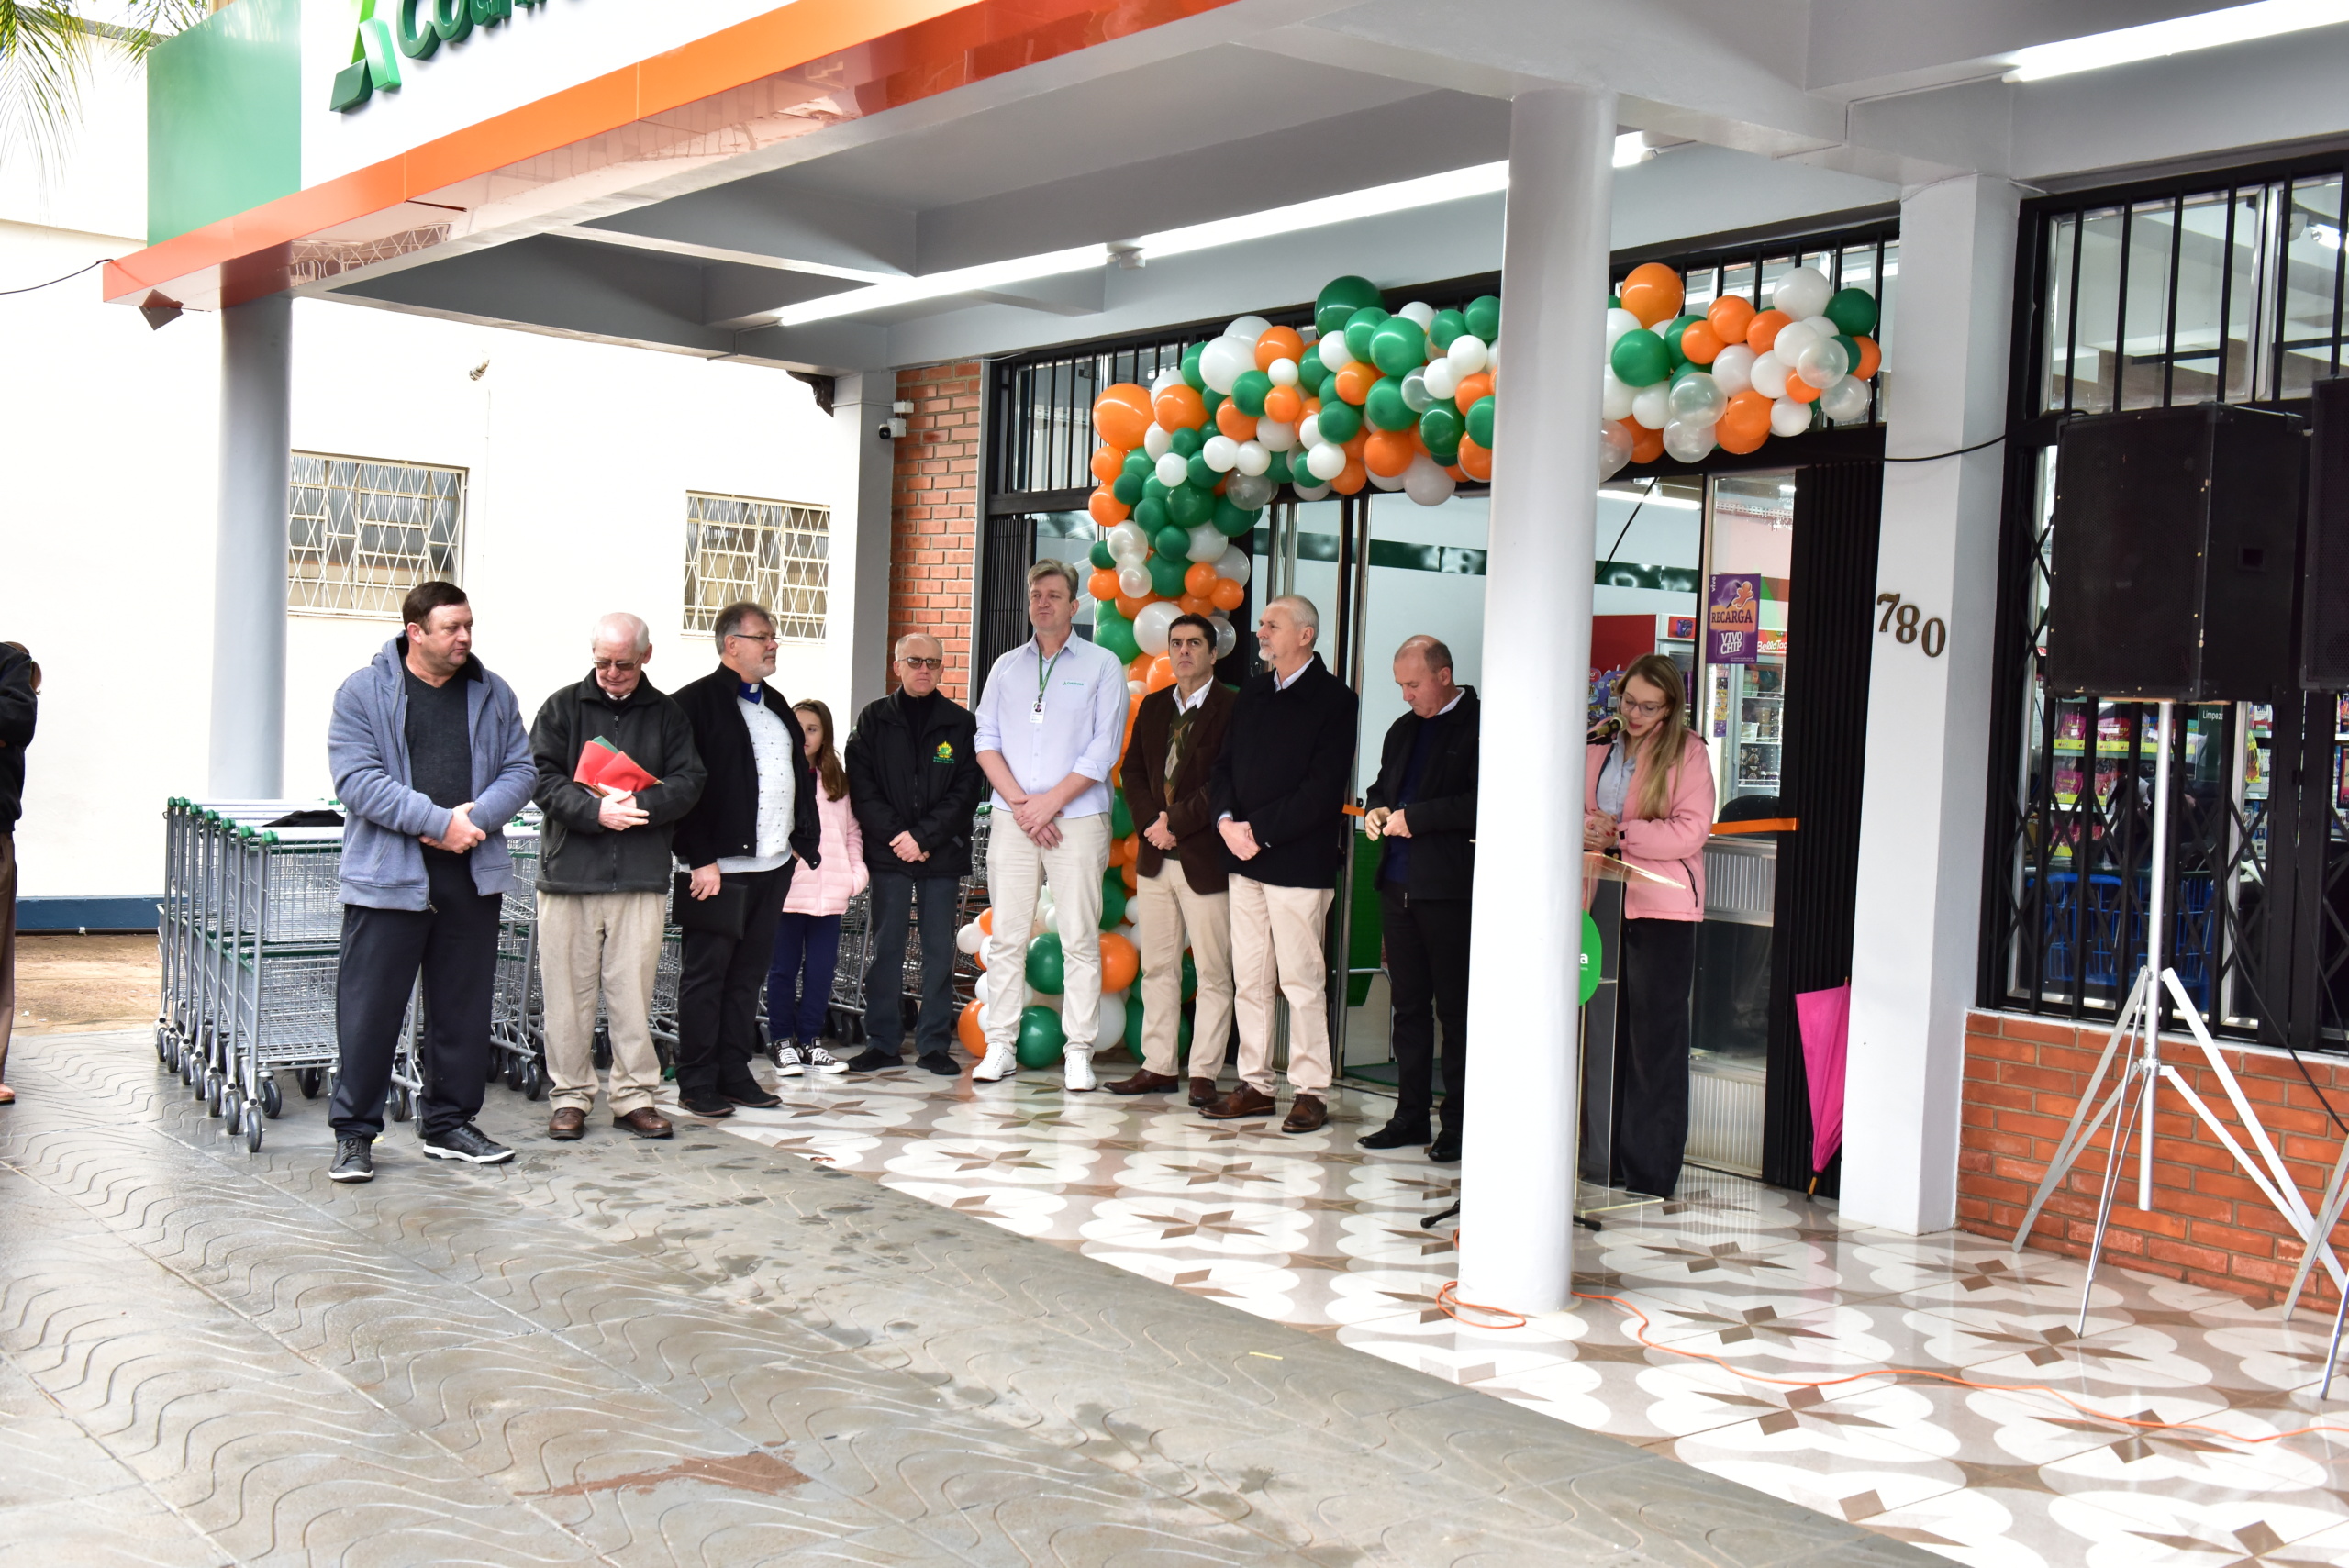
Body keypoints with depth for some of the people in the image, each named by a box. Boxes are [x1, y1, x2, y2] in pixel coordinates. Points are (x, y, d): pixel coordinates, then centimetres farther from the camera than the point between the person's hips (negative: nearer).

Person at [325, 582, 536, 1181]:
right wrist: (439, 821, -17)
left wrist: (476, 817, -11)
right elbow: (356, 780, -11)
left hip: (473, 877, 4)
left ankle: (449, 1124, 24)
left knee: (463, 1008, 11)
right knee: (370, 1008, -1)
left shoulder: (492, 693, 10)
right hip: (388, 877, -4)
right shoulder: (363, 693, -2)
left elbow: (520, 770, 8)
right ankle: (354, 1133, 10)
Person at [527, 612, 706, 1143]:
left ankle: (635, 1096, 11)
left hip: (642, 879, 1)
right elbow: (541, 779, -2)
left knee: (634, 992, 3)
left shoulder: (667, 715, 11)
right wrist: (595, 810, -16)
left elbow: (687, 782, 3)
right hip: (569, 874, 0)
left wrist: (638, 805, -14)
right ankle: (571, 1096, 13)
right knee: (569, 993, 3)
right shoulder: (562, 707, 7)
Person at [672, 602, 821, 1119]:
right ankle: (697, 1083, 5)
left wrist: (806, 839, 12)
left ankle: (735, 1074, 19)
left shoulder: (776, 703, 19)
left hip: (774, 863, 8)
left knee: (749, 971, 11)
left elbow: (802, 774, 24)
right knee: (707, 971, -1)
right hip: (723, 866, -8)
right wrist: (701, 859, -18)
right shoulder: (696, 702, -7)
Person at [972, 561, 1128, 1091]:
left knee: (1080, 940, -3)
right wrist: (1019, 803, -7)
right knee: (1006, 937, 3)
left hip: (1077, 818, -3)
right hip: (1012, 821, 3)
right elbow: (987, 740, 8)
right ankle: (1000, 1046, 9)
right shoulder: (1007, 667, 14)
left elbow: (1104, 748, -4)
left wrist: (1050, 801, -10)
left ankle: (1078, 1052, 2)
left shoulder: (1101, 665, 4)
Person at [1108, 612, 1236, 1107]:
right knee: (1157, 967, 10)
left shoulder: (1233, 708, -6)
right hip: (1155, 857, 6)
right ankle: (1158, 1066, 17)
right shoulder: (1153, 705, 15)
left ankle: (1204, 1072, 6)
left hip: (1206, 857, -6)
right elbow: (1132, 770, 12)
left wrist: (1177, 822, -13)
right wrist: (1152, 822, -4)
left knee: (1212, 971, 0)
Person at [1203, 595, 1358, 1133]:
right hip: (1244, 856, 7)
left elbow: (1323, 787, -13)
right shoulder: (1252, 694, 16)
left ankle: (1311, 1091, 3)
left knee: (1301, 978, -4)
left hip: (1298, 860, -7)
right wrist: (1227, 820, -3)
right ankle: (1255, 1084, 16)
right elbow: (1224, 764, 16)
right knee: (1249, 979, 9)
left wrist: (1260, 831, -15)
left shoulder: (1334, 700, -6)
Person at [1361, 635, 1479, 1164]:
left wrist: (1414, 817, -15)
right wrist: (1376, 810, 6)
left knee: (1454, 1008, -1)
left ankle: (1458, 1125, 5)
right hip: (1398, 883, 8)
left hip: (1449, 888, -8)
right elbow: (1382, 787, 29)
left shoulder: (1479, 727, -8)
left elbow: (1480, 803, -17)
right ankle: (1411, 1116, 19)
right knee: (1408, 1005, 12)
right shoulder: (1403, 730, 19)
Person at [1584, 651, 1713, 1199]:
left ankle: (1650, 1174, 6)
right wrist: (1586, 830, -4)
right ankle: (1606, 1161, 16)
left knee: (1655, 1042, 0)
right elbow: (1581, 812, 18)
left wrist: (1620, 834, -16)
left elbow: (1690, 831, -10)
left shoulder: (1687, 752, -2)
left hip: (1662, 911, -5)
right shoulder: (1600, 748, 11)